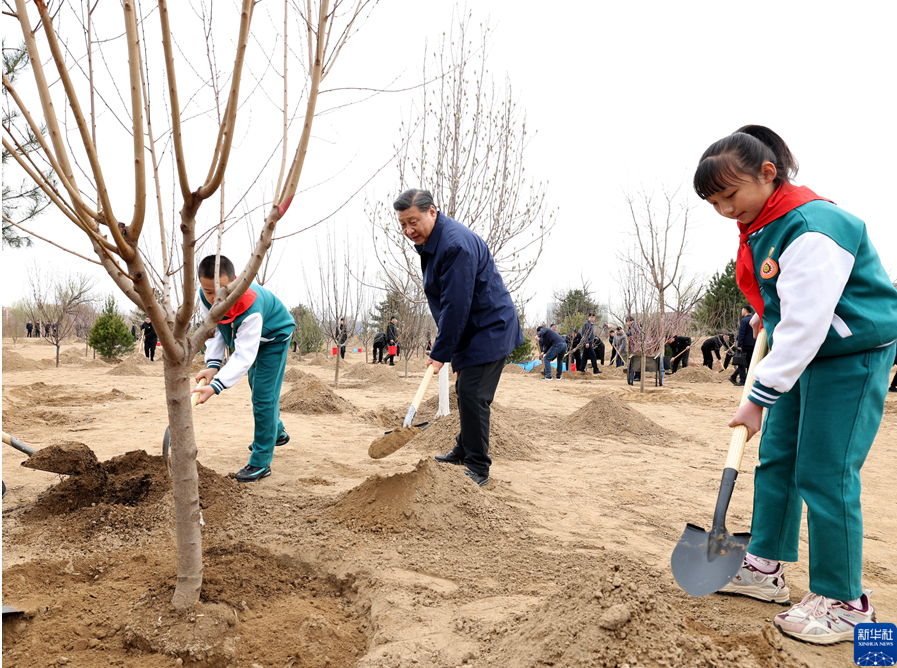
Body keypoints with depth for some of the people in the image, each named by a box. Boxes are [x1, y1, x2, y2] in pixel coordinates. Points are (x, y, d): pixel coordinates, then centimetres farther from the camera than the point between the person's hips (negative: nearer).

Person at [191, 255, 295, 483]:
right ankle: (277, 432, 47)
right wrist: (213, 365, -27)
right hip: (246, 336, 8)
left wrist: (215, 387, -52)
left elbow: (244, 357, -45)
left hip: (274, 337, -8)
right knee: (257, 388, 23)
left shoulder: (250, 308, -45)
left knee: (263, 396, -13)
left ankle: (260, 463, -6)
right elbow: (215, 330, -13)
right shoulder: (206, 297, -25)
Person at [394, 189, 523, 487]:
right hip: (470, 329, 10)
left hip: (490, 328, -10)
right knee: (465, 390, 18)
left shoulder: (456, 244, -26)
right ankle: (463, 451, 33)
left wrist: (441, 352, -23)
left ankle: (478, 468, -2)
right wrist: (442, 341, 12)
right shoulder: (428, 242, 8)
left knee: (472, 393, -12)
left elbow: (456, 305, -27)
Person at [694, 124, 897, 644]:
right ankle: (766, 570, 24)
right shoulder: (760, 226, 3)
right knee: (775, 460, 11)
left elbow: (806, 323, -29)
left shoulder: (812, 228, -26)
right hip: (802, 354, 10)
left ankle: (844, 604, 9)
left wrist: (760, 399, -25)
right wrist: (767, 316, 15)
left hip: (853, 357, -10)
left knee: (824, 475, -8)